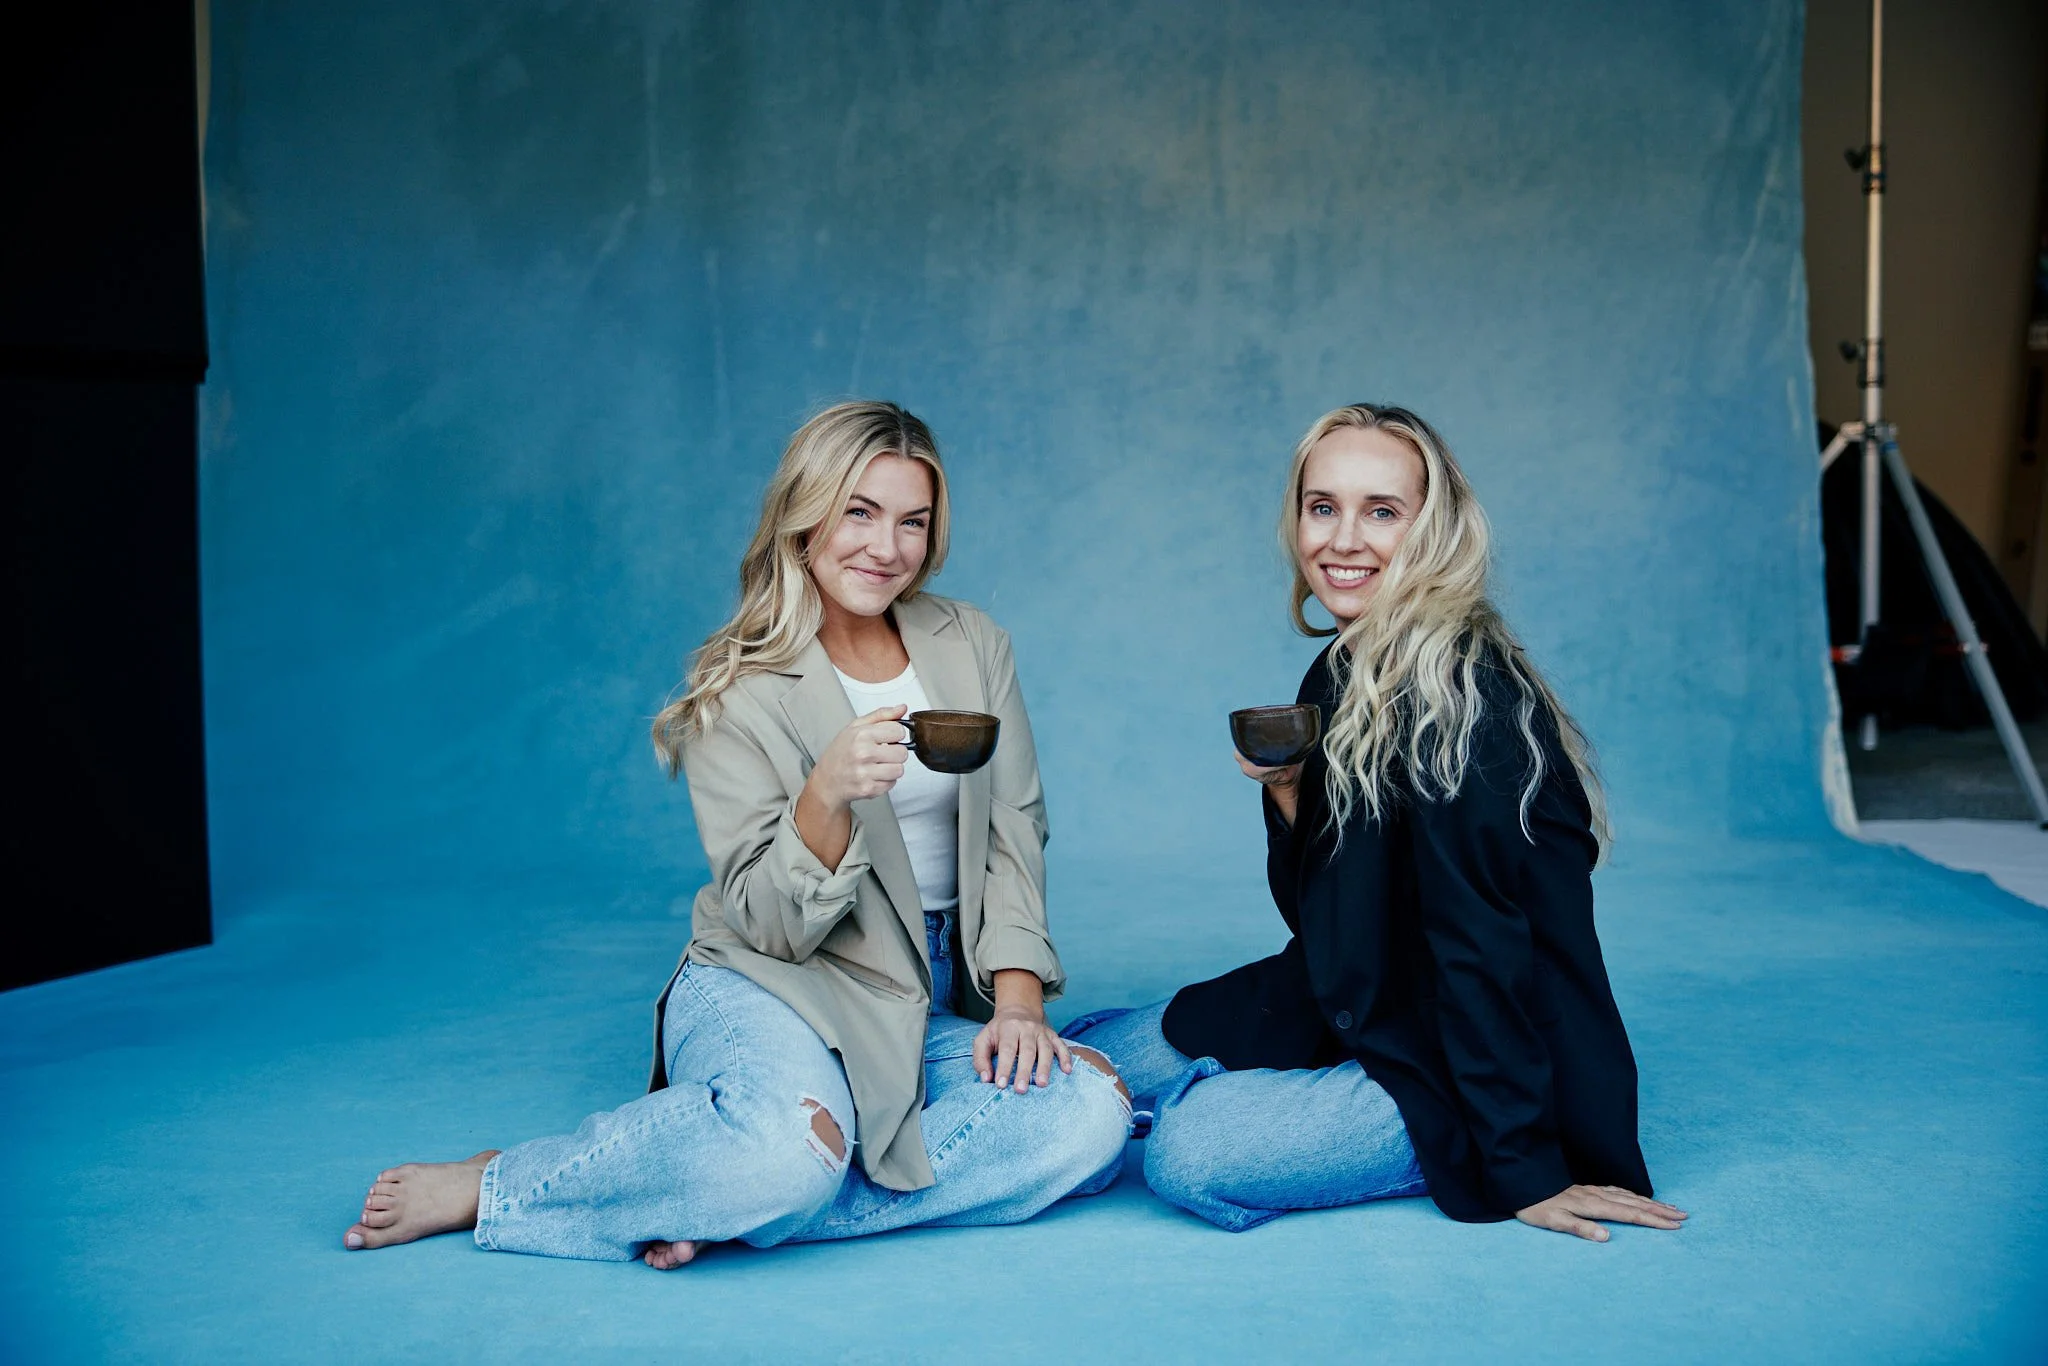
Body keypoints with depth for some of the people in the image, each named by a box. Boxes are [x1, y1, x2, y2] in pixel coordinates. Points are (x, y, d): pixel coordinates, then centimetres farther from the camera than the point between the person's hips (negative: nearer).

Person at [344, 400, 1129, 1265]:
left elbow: (1012, 837, 6)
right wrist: (826, 795, -29)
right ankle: (495, 1187, -16)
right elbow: (767, 922, -10)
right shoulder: (739, 691, -5)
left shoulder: (973, 649, 7)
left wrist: (1017, 1001, -9)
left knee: (1091, 1116, -26)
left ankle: (735, 1204, -24)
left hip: (933, 1008, 5)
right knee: (792, 1141, -40)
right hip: (772, 990, -5)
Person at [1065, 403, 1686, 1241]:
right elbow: (1316, 910, 10)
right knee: (1090, 1055, 7)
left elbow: (1482, 943, -25)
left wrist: (1526, 1172, -22)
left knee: (1189, 1151, -26)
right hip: (1346, 1009, 9)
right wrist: (1287, 791, -9)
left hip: (1463, 1060, -9)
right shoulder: (1336, 678, 4)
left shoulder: (1455, 694, -24)